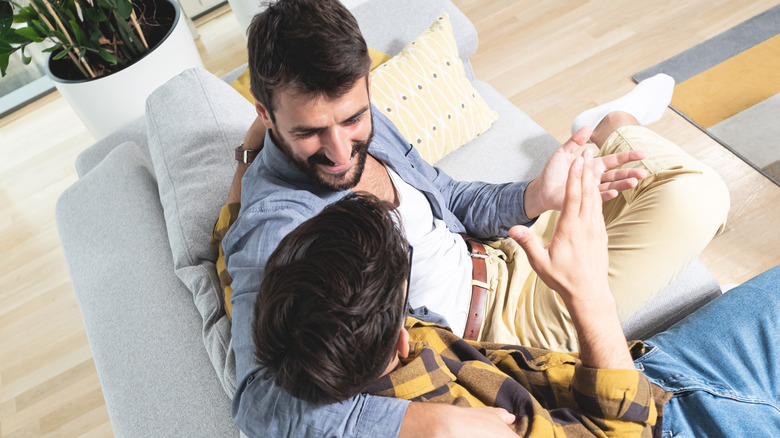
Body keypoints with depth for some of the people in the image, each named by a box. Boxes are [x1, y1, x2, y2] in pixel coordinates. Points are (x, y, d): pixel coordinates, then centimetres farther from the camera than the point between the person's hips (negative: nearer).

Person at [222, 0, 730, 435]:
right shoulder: (274, 226, -28)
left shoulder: (370, 126, -6)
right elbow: (260, 395, -35)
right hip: (492, 325, -6)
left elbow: (453, 200, 5)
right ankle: (618, 125, 22)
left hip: (496, 256, 7)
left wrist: (538, 196, -14)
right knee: (693, 196, -7)